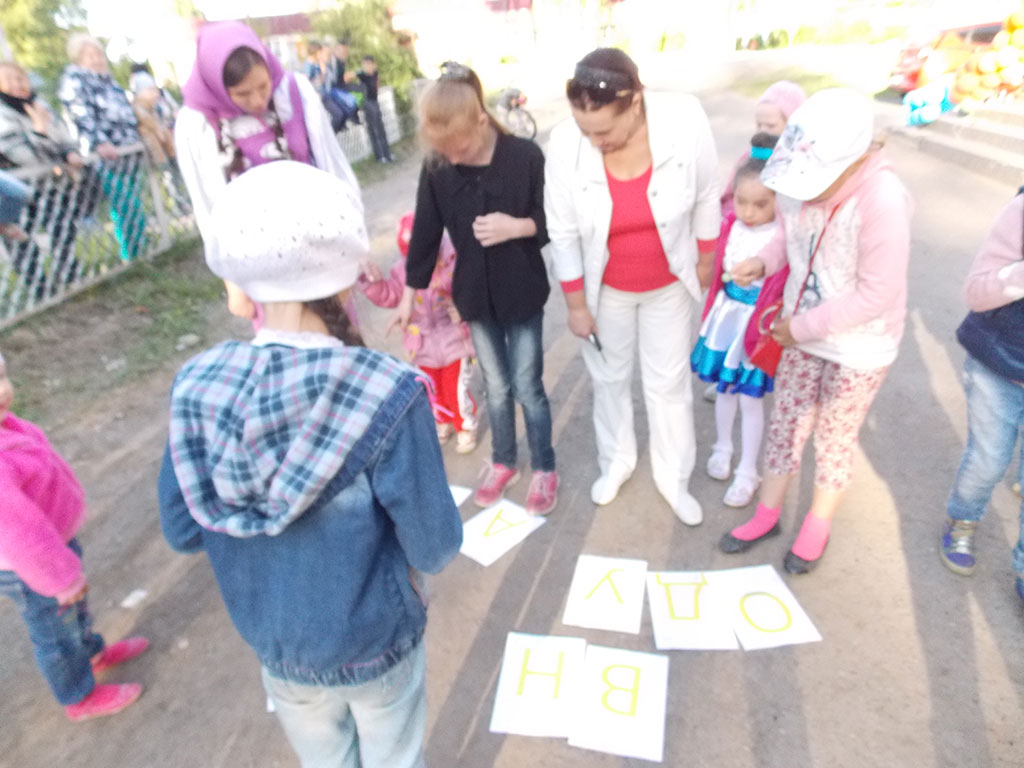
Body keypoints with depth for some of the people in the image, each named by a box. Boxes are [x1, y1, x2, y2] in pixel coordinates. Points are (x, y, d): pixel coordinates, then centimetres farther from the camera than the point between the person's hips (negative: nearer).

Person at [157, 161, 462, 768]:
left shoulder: (198, 388, -19)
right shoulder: (386, 393, -32)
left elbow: (183, 531, -6)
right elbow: (435, 550, -22)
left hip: (273, 640, 4)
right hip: (374, 640, -3)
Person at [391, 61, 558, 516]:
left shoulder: (525, 157, -15)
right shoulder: (436, 169, -6)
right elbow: (425, 234, 3)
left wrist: (516, 226, -25)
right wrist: (409, 296, 6)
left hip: (523, 294, -3)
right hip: (475, 295, 3)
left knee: (527, 387, 6)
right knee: (496, 387, 15)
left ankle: (544, 468, 29)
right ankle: (503, 462, 38)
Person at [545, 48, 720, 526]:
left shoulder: (685, 122, -26)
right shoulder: (566, 144, -25)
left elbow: (705, 198, -8)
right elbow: (563, 231, -14)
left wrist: (705, 259, 4)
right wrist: (576, 305, -7)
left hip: (668, 284, 0)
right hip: (605, 287, 0)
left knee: (668, 383, 12)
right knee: (609, 377, 17)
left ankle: (673, 478, 35)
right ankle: (616, 462, 43)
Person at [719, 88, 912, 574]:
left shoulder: (882, 201, -30)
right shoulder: (800, 179, -14)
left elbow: (877, 295, -24)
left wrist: (802, 326, -19)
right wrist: (764, 261, -15)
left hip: (859, 346, -5)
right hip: (803, 332, 5)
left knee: (834, 438, 13)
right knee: (785, 424, 15)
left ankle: (818, 524, 40)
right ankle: (767, 513, 37)